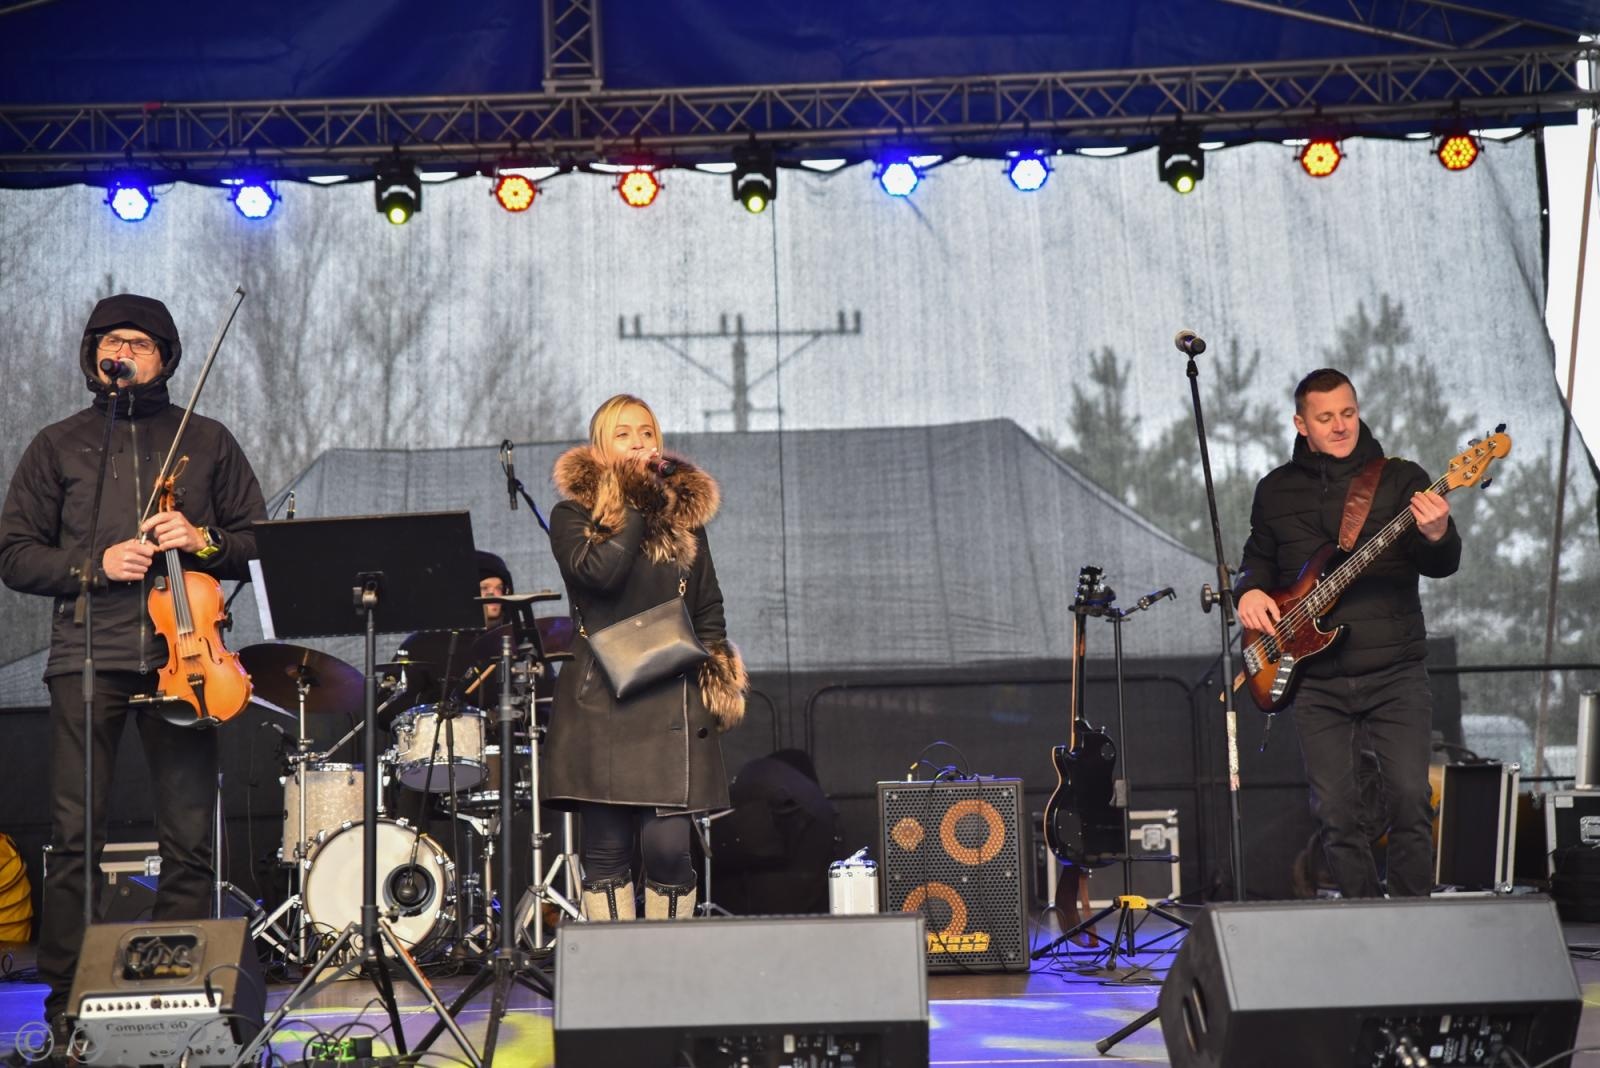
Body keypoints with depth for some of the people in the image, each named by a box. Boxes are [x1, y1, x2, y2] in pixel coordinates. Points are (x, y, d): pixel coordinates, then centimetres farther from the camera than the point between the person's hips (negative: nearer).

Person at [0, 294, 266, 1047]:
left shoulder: (207, 441, 15)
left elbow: (260, 544, 14)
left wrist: (204, 541, -7)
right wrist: (94, 566, -7)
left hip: (180, 654, 1)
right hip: (86, 659, 0)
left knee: (189, 841, -2)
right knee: (73, 835, -6)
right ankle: (65, 1003, 0)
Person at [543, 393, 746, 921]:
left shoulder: (684, 513, 16)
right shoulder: (572, 515, 6)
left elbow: (709, 610, 18)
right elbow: (599, 571, -16)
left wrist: (716, 681, 5)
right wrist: (639, 506, -7)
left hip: (673, 705, 2)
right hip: (602, 704, -1)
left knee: (667, 845, -8)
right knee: (606, 848, -1)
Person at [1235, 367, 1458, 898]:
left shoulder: (1400, 479, 2)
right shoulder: (1276, 490, 11)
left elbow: (1444, 565, -7)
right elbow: (1259, 557, 23)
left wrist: (1437, 537, -30)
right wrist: (1250, 590, 1)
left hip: (1395, 674, -2)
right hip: (1317, 682, 2)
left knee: (1410, 799, -10)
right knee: (1336, 812, 1)